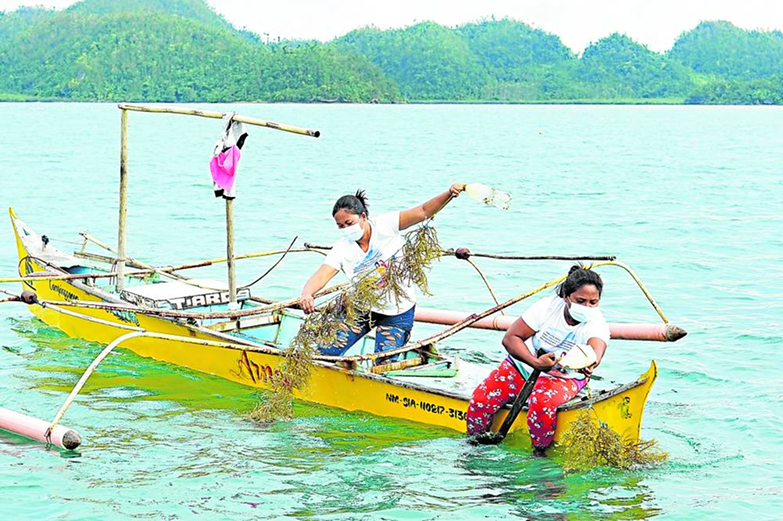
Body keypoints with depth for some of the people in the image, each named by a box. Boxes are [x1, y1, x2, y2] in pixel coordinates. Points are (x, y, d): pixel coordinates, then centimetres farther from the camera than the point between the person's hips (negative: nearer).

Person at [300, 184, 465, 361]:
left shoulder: (385, 225, -14)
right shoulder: (342, 249, -12)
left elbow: (423, 212, -18)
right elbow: (322, 275, -26)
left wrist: (449, 193, -33)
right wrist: (306, 294, -48)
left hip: (398, 311, -2)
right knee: (326, 352, -5)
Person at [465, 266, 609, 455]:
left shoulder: (598, 324, -22)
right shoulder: (547, 306, -18)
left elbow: (595, 353, -45)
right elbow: (510, 338, -17)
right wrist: (535, 362, -33)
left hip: (563, 378, -2)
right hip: (523, 365, 2)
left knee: (541, 404, -36)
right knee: (482, 398, -17)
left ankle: (540, 452, -11)